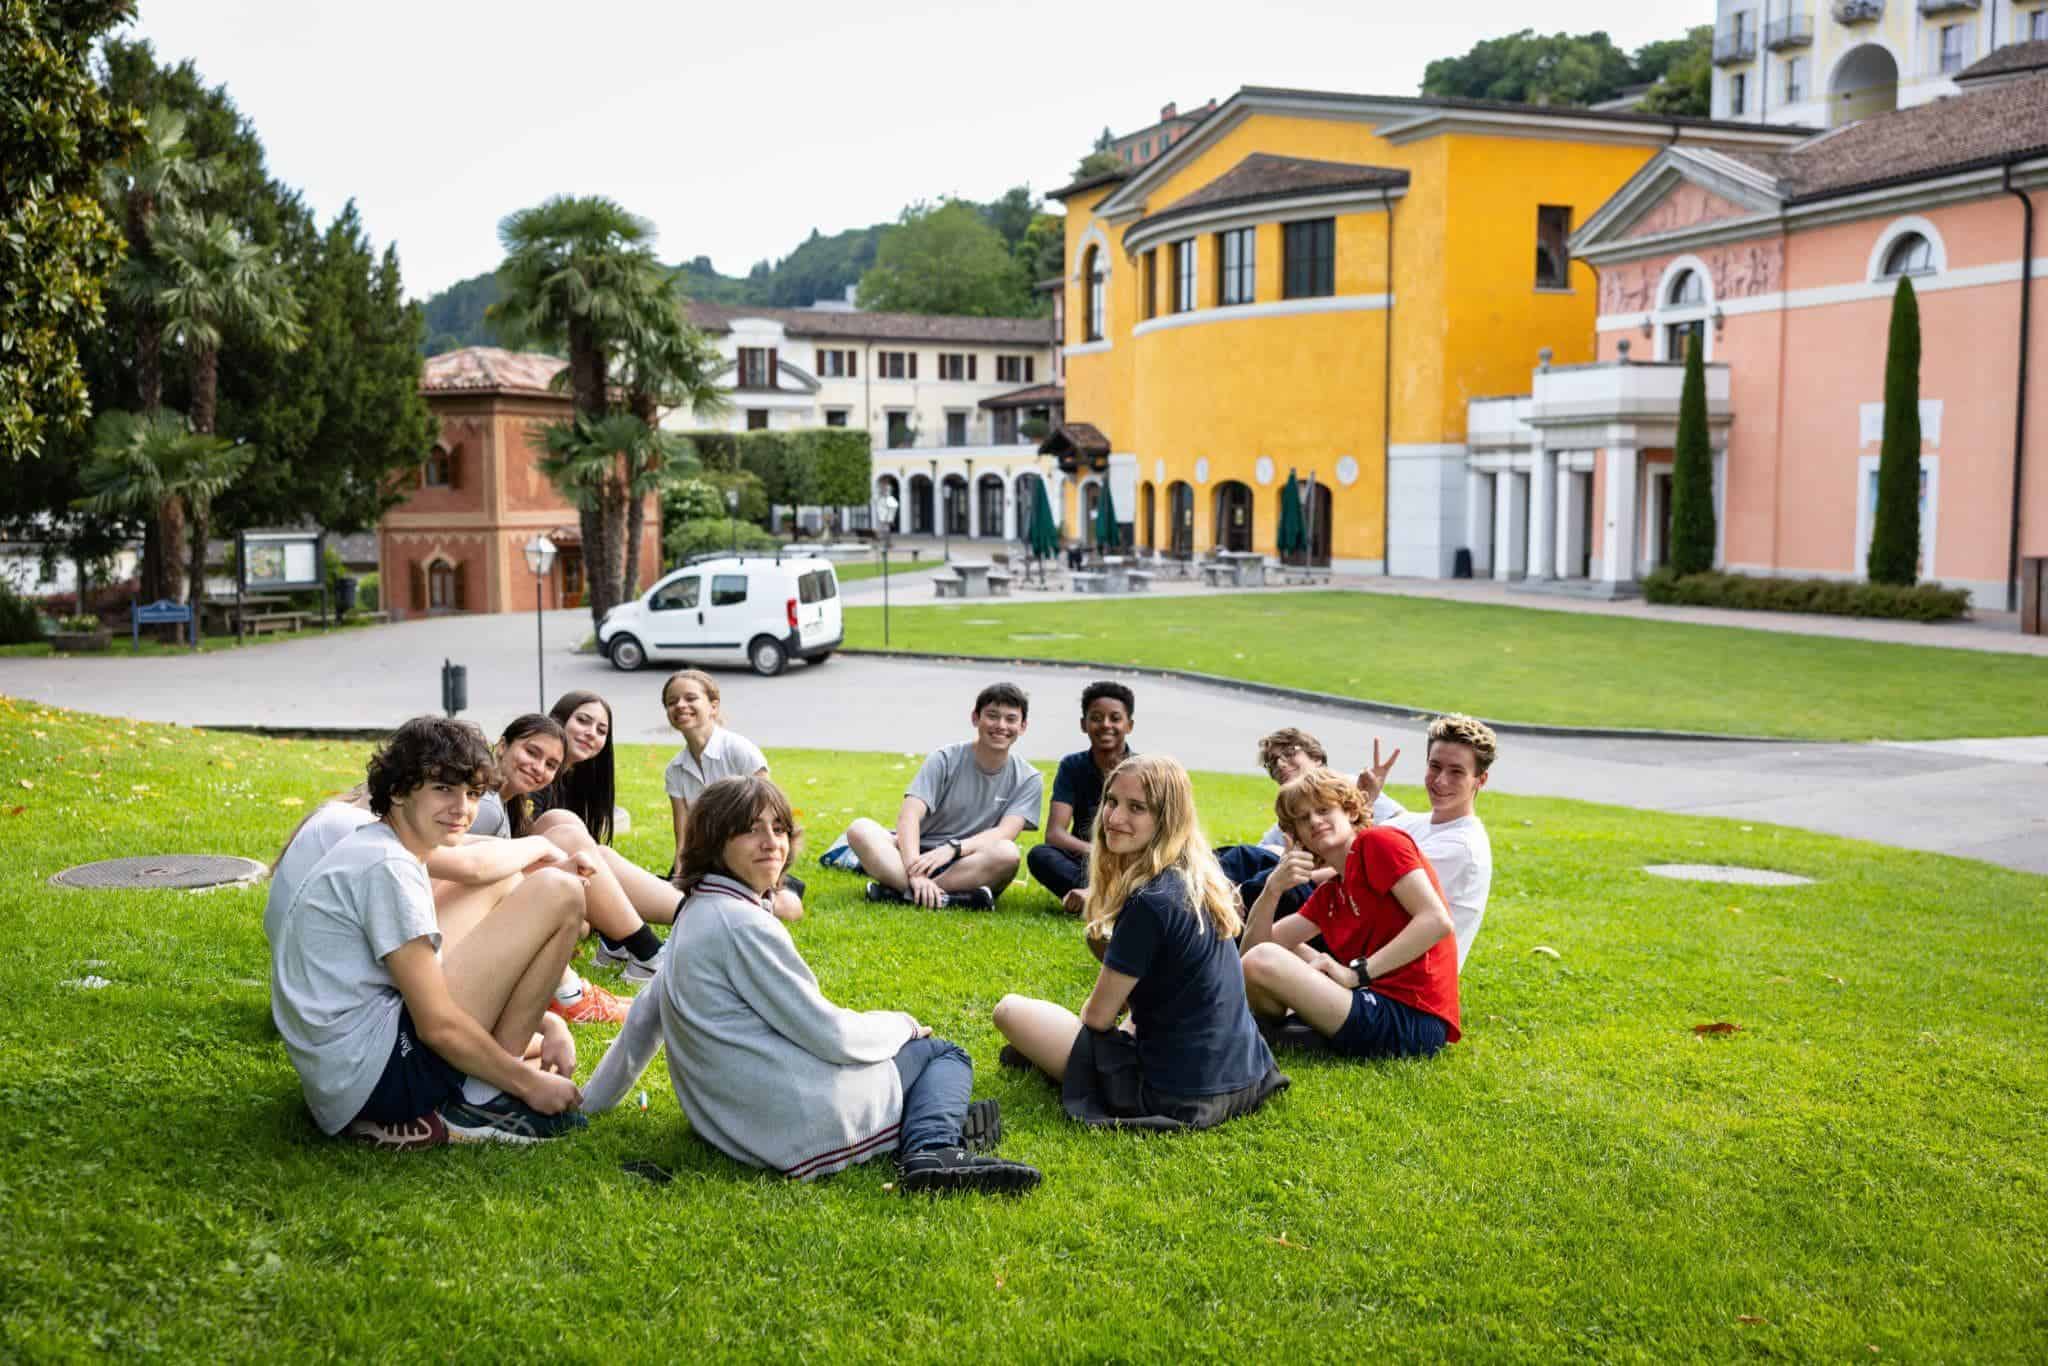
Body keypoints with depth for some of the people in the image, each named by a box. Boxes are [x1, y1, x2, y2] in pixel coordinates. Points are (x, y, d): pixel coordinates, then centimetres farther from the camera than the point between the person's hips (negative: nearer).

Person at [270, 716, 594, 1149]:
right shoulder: (387, 867, -15)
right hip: (379, 1073, -11)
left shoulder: (371, 853, 17)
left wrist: (550, 1026, 6)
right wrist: (530, 1084, -8)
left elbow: (438, 984, 19)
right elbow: (438, 1025, -19)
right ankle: (480, 1106, -7)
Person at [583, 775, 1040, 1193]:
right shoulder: (744, 924, -18)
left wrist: (592, 1100, 34)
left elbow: (646, 1014, 22)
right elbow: (828, 1033, -16)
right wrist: (902, 1025, 3)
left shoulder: (695, 915, 13)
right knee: (942, 1053, 13)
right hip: (806, 1119, -9)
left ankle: (925, 1140, -4)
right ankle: (932, 1147, -16)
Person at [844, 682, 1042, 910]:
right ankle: (951, 898, -41)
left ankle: (900, 892, -33)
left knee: (1007, 852, -34)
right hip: (922, 856, 1)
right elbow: (909, 815, -13)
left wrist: (951, 848, -32)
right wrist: (915, 871, -32)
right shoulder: (944, 760, 0)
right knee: (860, 829, -26)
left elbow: (1006, 832, -14)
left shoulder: (1028, 780, 2)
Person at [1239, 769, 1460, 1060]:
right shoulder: (1328, 895, 18)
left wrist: (1356, 972, -18)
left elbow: (1437, 921, -18)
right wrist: (1273, 888, -4)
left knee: (1264, 961, -17)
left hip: (1410, 1018, -10)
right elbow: (1253, 947, 13)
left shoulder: (1380, 842, -5)